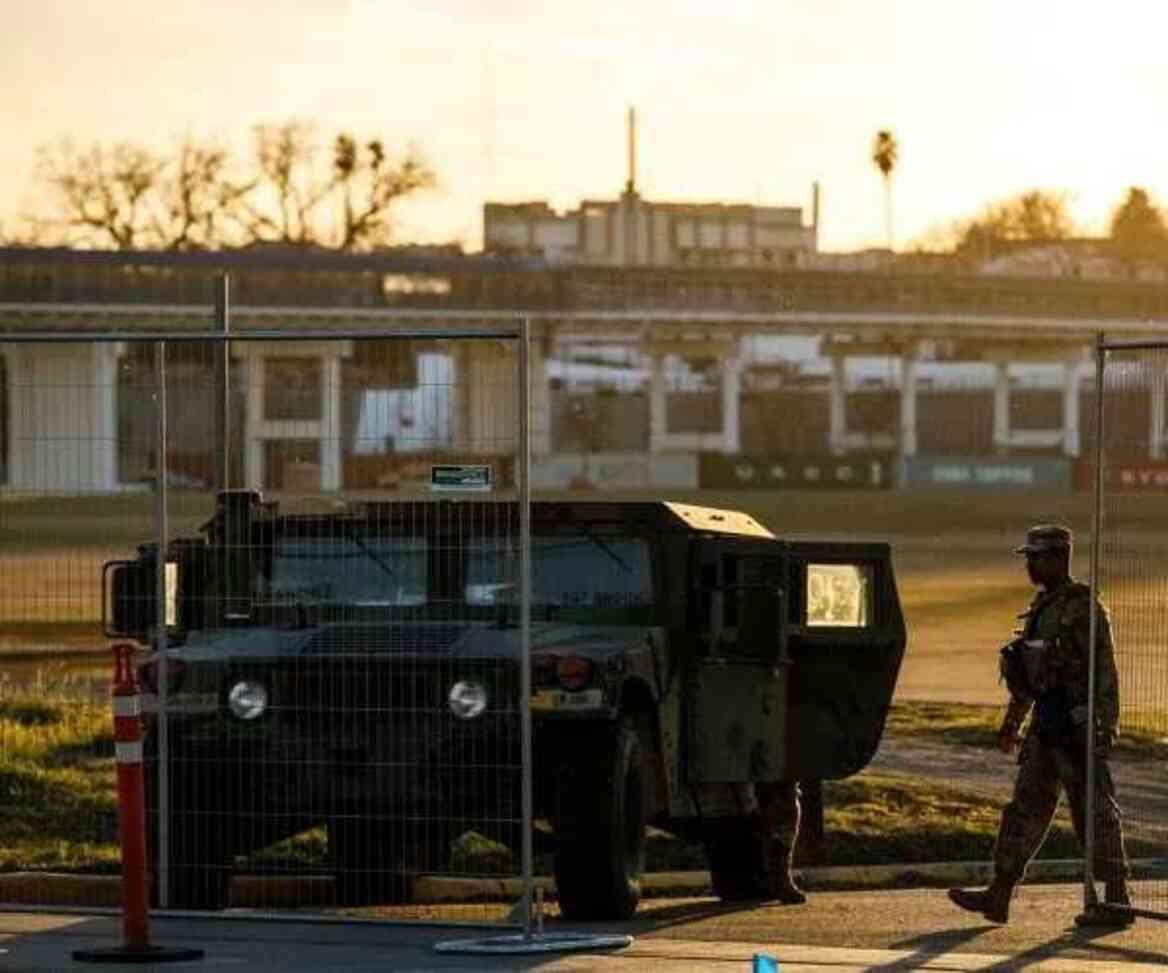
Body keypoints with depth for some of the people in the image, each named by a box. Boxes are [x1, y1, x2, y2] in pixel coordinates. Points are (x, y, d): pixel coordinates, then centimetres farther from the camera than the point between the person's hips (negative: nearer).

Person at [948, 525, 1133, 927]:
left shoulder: (1084, 607, -13)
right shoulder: (1042, 606, 14)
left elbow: (1104, 670, -17)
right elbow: (1027, 669, 23)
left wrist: (1105, 727, -21)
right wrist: (1011, 722, 26)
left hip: (1076, 724, -9)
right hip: (1045, 725, 9)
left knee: (1094, 811, -4)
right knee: (1026, 806, 9)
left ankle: (1117, 901, 2)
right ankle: (999, 895, 11)